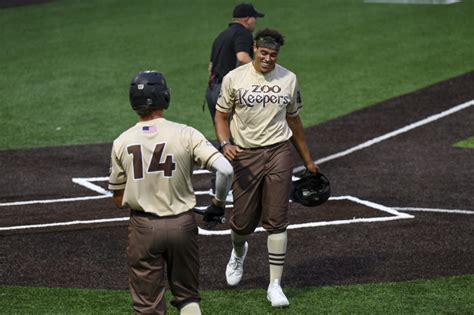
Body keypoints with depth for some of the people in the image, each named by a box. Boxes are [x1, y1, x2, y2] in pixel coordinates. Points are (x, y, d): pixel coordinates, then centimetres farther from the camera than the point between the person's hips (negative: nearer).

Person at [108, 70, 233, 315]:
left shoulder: (122, 142, -3)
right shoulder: (185, 134, -10)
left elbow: (118, 199, 3)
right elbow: (225, 169, -17)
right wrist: (219, 203, -1)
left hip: (143, 228, 0)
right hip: (182, 225, 0)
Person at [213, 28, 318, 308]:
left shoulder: (288, 79, 8)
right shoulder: (234, 78, 0)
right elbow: (221, 115, 7)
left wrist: (308, 160, 20)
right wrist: (225, 143, -13)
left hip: (278, 153, 1)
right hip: (244, 156, -1)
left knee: (276, 220, -6)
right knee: (243, 220, 4)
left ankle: (275, 285, -2)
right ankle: (239, 252, 41)